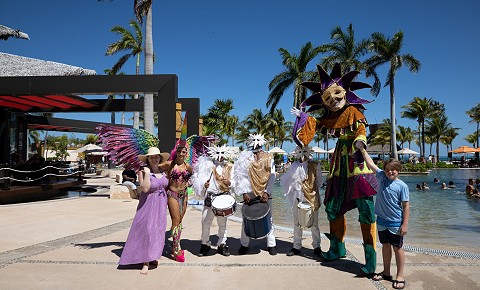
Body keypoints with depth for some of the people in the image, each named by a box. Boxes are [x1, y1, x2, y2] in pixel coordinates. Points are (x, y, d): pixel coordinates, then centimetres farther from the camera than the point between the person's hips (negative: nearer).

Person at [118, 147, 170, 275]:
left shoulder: (163, 171, 6)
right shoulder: (143, 171, -12)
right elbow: (145, 188, -22)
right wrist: (147, 174, -26)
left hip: (161, 205, 6)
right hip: (148, 205, -6)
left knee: (157, 231, 10)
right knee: (146, 231, -8)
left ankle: (151, 257, 24)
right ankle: (145, 263, -2)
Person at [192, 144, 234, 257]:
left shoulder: (229, 166, 10)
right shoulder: (209, 165, 5)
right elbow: (201, 178, 0)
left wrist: (229, 183, -15)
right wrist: (204, 184, -21)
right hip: (210, 197, -1)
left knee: (222, 223, 9)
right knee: (206, 221, -1)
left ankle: (222, 244, 22)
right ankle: (205, 244, 15)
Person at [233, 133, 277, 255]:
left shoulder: (268, 157, 6)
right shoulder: (245, 157, 3)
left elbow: (272, 176, 0)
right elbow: (241, 176, -2)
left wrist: (267, 192, -10)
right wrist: (244, 192, -11)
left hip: (265, 193, 1)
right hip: (249, 194, 0)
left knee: (268, 218, 5)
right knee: (246, 219, 3)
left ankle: (271, 245, 15)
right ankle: (244, 245, 15)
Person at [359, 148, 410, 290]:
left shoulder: (402, 185, -12)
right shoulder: (382, 177, 1)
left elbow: (406, 206, -11)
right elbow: (371, 164, 6)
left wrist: (405, 224, -14)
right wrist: (363, 150, 5)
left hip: (395, 223, -5)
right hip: (382, 220, 5)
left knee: (397, 248, 6)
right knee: (385, 246, 17)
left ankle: (400, 277, 17)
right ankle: (386, 272, 30)